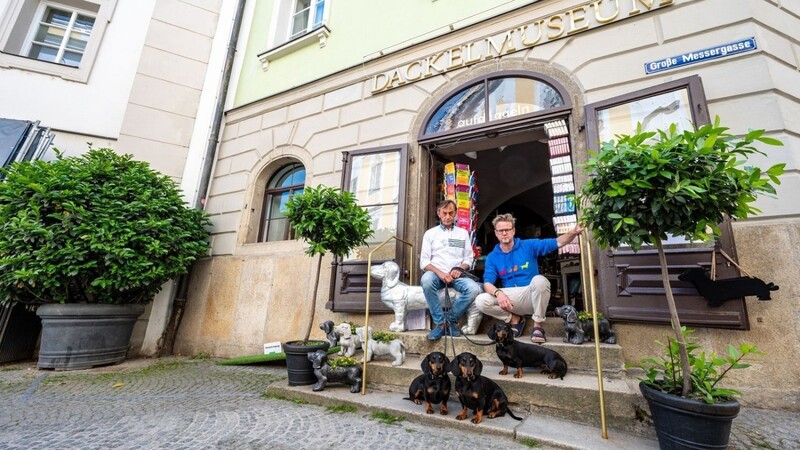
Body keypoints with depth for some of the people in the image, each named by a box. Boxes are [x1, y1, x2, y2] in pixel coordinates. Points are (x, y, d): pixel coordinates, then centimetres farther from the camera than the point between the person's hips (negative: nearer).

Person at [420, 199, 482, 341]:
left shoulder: (463, 233, 17)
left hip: (457, 275, 2)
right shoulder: (430, 233, 11)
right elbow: (424, 261, 3)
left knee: (474, 289, -29)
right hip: (436, 273, -1)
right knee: (426, 280, -37)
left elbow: (469, 258, 12)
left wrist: (460, 269, -10)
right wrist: (439, 272, -15)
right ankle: (440, 323, -22)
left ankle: (451, 319, -8)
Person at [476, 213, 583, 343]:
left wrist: (574, 232, -22)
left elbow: (558, 242, -2)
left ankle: (537, 326, -16)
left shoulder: (528, 245, 2)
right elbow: (487, 283, -6)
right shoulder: (492, 257, 3)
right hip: (510, 299, 1)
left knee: (539, 280, -36)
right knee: (481, 301, -24)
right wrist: (498, 293, -28)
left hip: (531, 296, -1)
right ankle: (514, 318, 1)